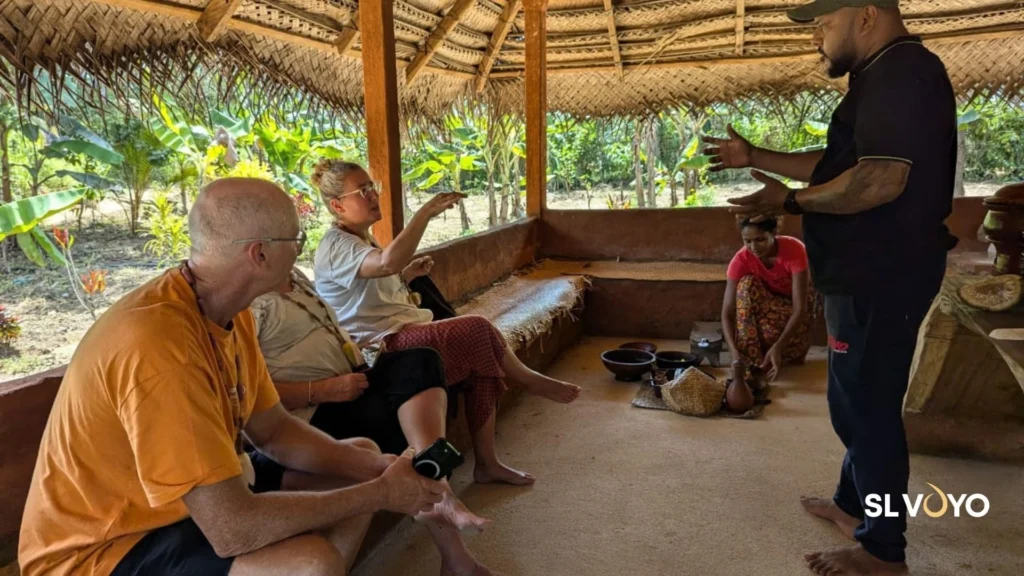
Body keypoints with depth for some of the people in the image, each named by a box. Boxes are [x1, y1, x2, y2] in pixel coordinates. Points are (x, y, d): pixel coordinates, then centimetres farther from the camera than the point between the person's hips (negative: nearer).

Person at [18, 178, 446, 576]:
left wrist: (378, 472, -10)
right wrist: (379, 494, -23)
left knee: (361, 459, 10)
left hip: (202, 498, 9)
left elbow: (273, 430, 4)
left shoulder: (229, 311, -4)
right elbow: (233, 528, -34)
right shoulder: (158, 344, -33)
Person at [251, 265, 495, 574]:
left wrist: (352, 349, 5)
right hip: (306, 413, -9)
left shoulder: (292, 274, 14)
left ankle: (435, 491, -31)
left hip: (342, 382, 9)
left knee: (419, 363, -16)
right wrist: (324, 390, -22)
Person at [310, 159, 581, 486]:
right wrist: (426, 212, -32)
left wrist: (406, 276, 10)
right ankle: (528, 380, 10)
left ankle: (487, 464, 0)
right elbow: (389, 262, -36)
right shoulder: (336, 246, -14)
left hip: (403, 331, 10)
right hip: (386, 344, -10)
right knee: (478, 329, -19)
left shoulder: (360, 239, 19)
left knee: (483, 360, -6)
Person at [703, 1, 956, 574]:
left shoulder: (902, 73, -17)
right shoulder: (884, 77, 17)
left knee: (868, 405, -1)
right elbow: (836, 164, 23)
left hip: (882, 276, -11)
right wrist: (755, 156, 21)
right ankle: (854, 503, 37)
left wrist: (792, 201, -17)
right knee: (858, 400, 20)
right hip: (868, 273, 11)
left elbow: (882, 179, -28)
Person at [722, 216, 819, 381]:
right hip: (767, 303, 2)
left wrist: (778, 347, -48)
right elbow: (727, 314, -28)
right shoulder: (741, 259, -25)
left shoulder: (794, 250, -32)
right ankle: (753, 364, -28)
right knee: (747, 284, -32)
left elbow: (799, 308, -36)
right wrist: (735, 352, -44)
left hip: (798, 303, -2)